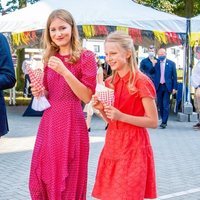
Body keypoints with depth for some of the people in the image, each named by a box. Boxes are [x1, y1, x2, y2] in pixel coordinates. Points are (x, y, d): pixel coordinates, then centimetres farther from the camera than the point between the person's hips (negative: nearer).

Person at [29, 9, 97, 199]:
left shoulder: (85, 57, -6)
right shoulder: (49, 58, 11)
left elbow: (87, 97, -13)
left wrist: (64, 71, -20)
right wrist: (40, 92, -3)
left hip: (71, 123, -5)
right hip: (48, 122, 6)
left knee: (67, 181, 4)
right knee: (43, 178, 9)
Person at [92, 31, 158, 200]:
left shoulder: (141, 81, -12)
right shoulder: (109, 82, 9)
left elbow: (153, 122, -13)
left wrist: (121, 116, -22)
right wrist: (101, 109, -5)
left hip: (133, 148, -6)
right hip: (113, 146, 7)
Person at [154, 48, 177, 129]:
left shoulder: (171, 63, 1)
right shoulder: (156, 63, 4)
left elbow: (174, 76, 2)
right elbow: (153, 75, 4)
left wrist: (174, 88, -3)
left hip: (167, 86, -2)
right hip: (158, 86, 2)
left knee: (166, 105, -7)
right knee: (160, 105, 7)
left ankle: (164, 122, -6)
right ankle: (163, 120, 19)